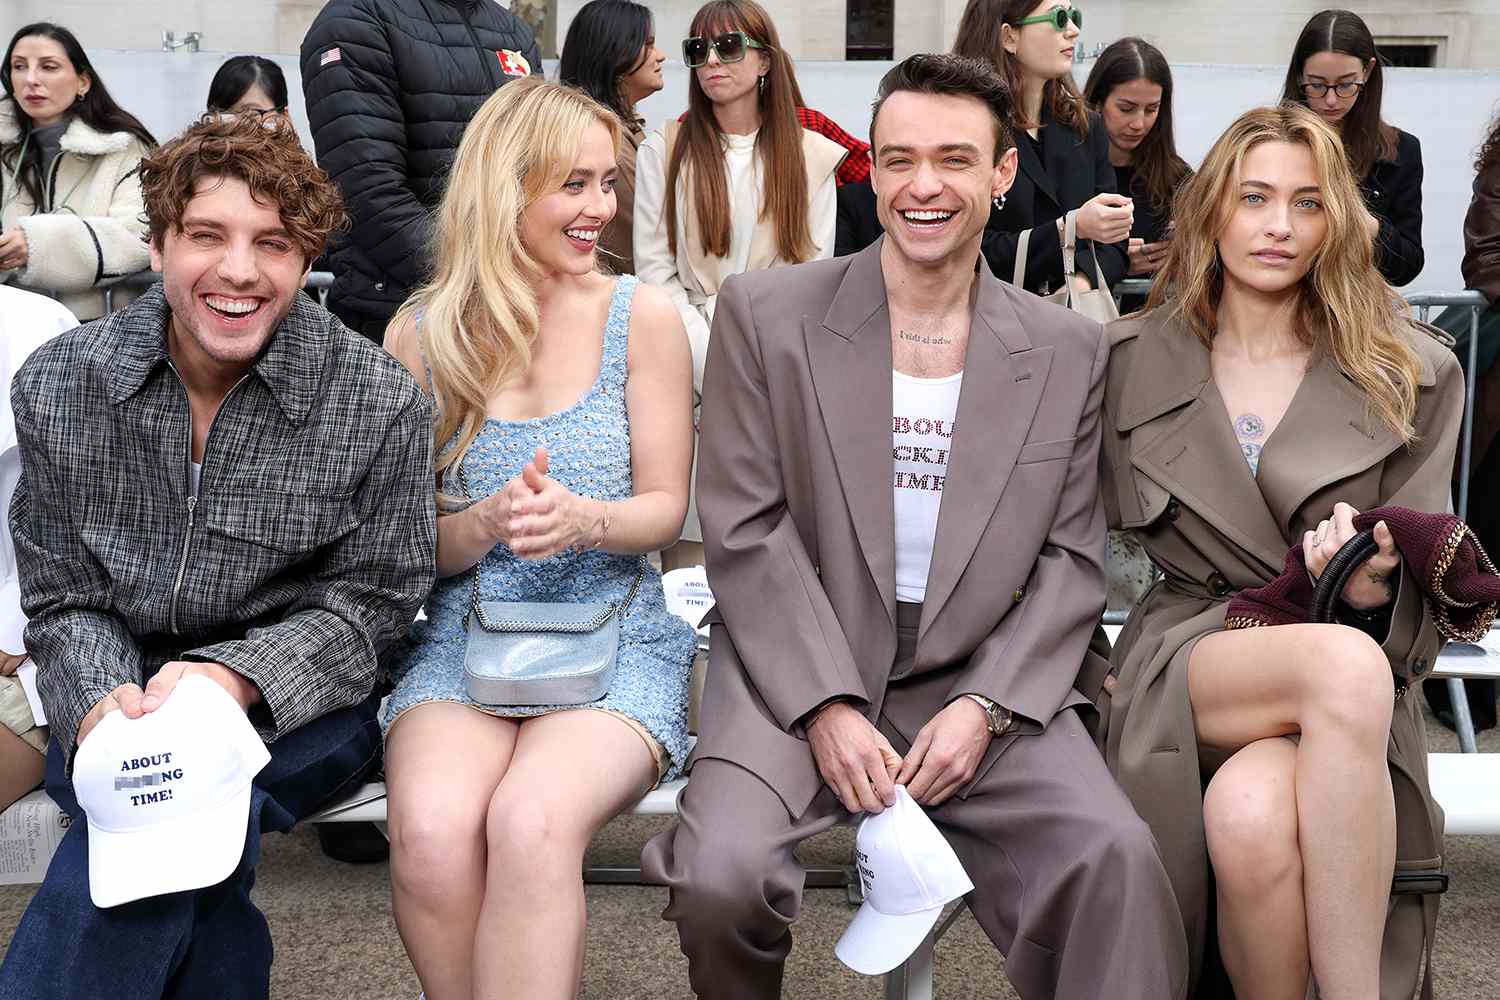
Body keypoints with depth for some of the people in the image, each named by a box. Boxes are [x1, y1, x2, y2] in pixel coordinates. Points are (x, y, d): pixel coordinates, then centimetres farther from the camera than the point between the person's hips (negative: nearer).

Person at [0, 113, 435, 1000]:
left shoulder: (382, 403, -9)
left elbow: (370, 599, -3)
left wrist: (237, 676, -21)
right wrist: (102, 697, -19)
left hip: (302, 704, -1)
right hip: (119, 692, 2)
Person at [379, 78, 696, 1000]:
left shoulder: (642, 315, 4)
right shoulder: (422, 333, 6)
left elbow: (665, 507, 4)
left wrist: (583, 519, -18)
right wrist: (486, 523, -15)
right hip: (462, 637, 1)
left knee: (531, 821, -34)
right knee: (431, 829, -30)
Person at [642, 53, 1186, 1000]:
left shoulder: (1069, 350, 7)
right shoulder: (767, 314, 1)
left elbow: (1071, 559, 5)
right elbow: (747, 533, -4)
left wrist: (984, 704, -10)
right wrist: (827, 707, -13)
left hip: (983, 683, 1)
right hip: (799, 673, -1)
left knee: (1116, 860, -27)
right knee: (722, 878, -26)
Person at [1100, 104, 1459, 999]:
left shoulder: (1411, 378, 10)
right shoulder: (1134, 361, 11)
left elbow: (1426, 596, 9)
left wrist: (1372, 588, -15)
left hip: (1353, 679, 0)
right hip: (1182, 665, 0)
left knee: (1253, 815, -38)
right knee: (1345, 666, -36)